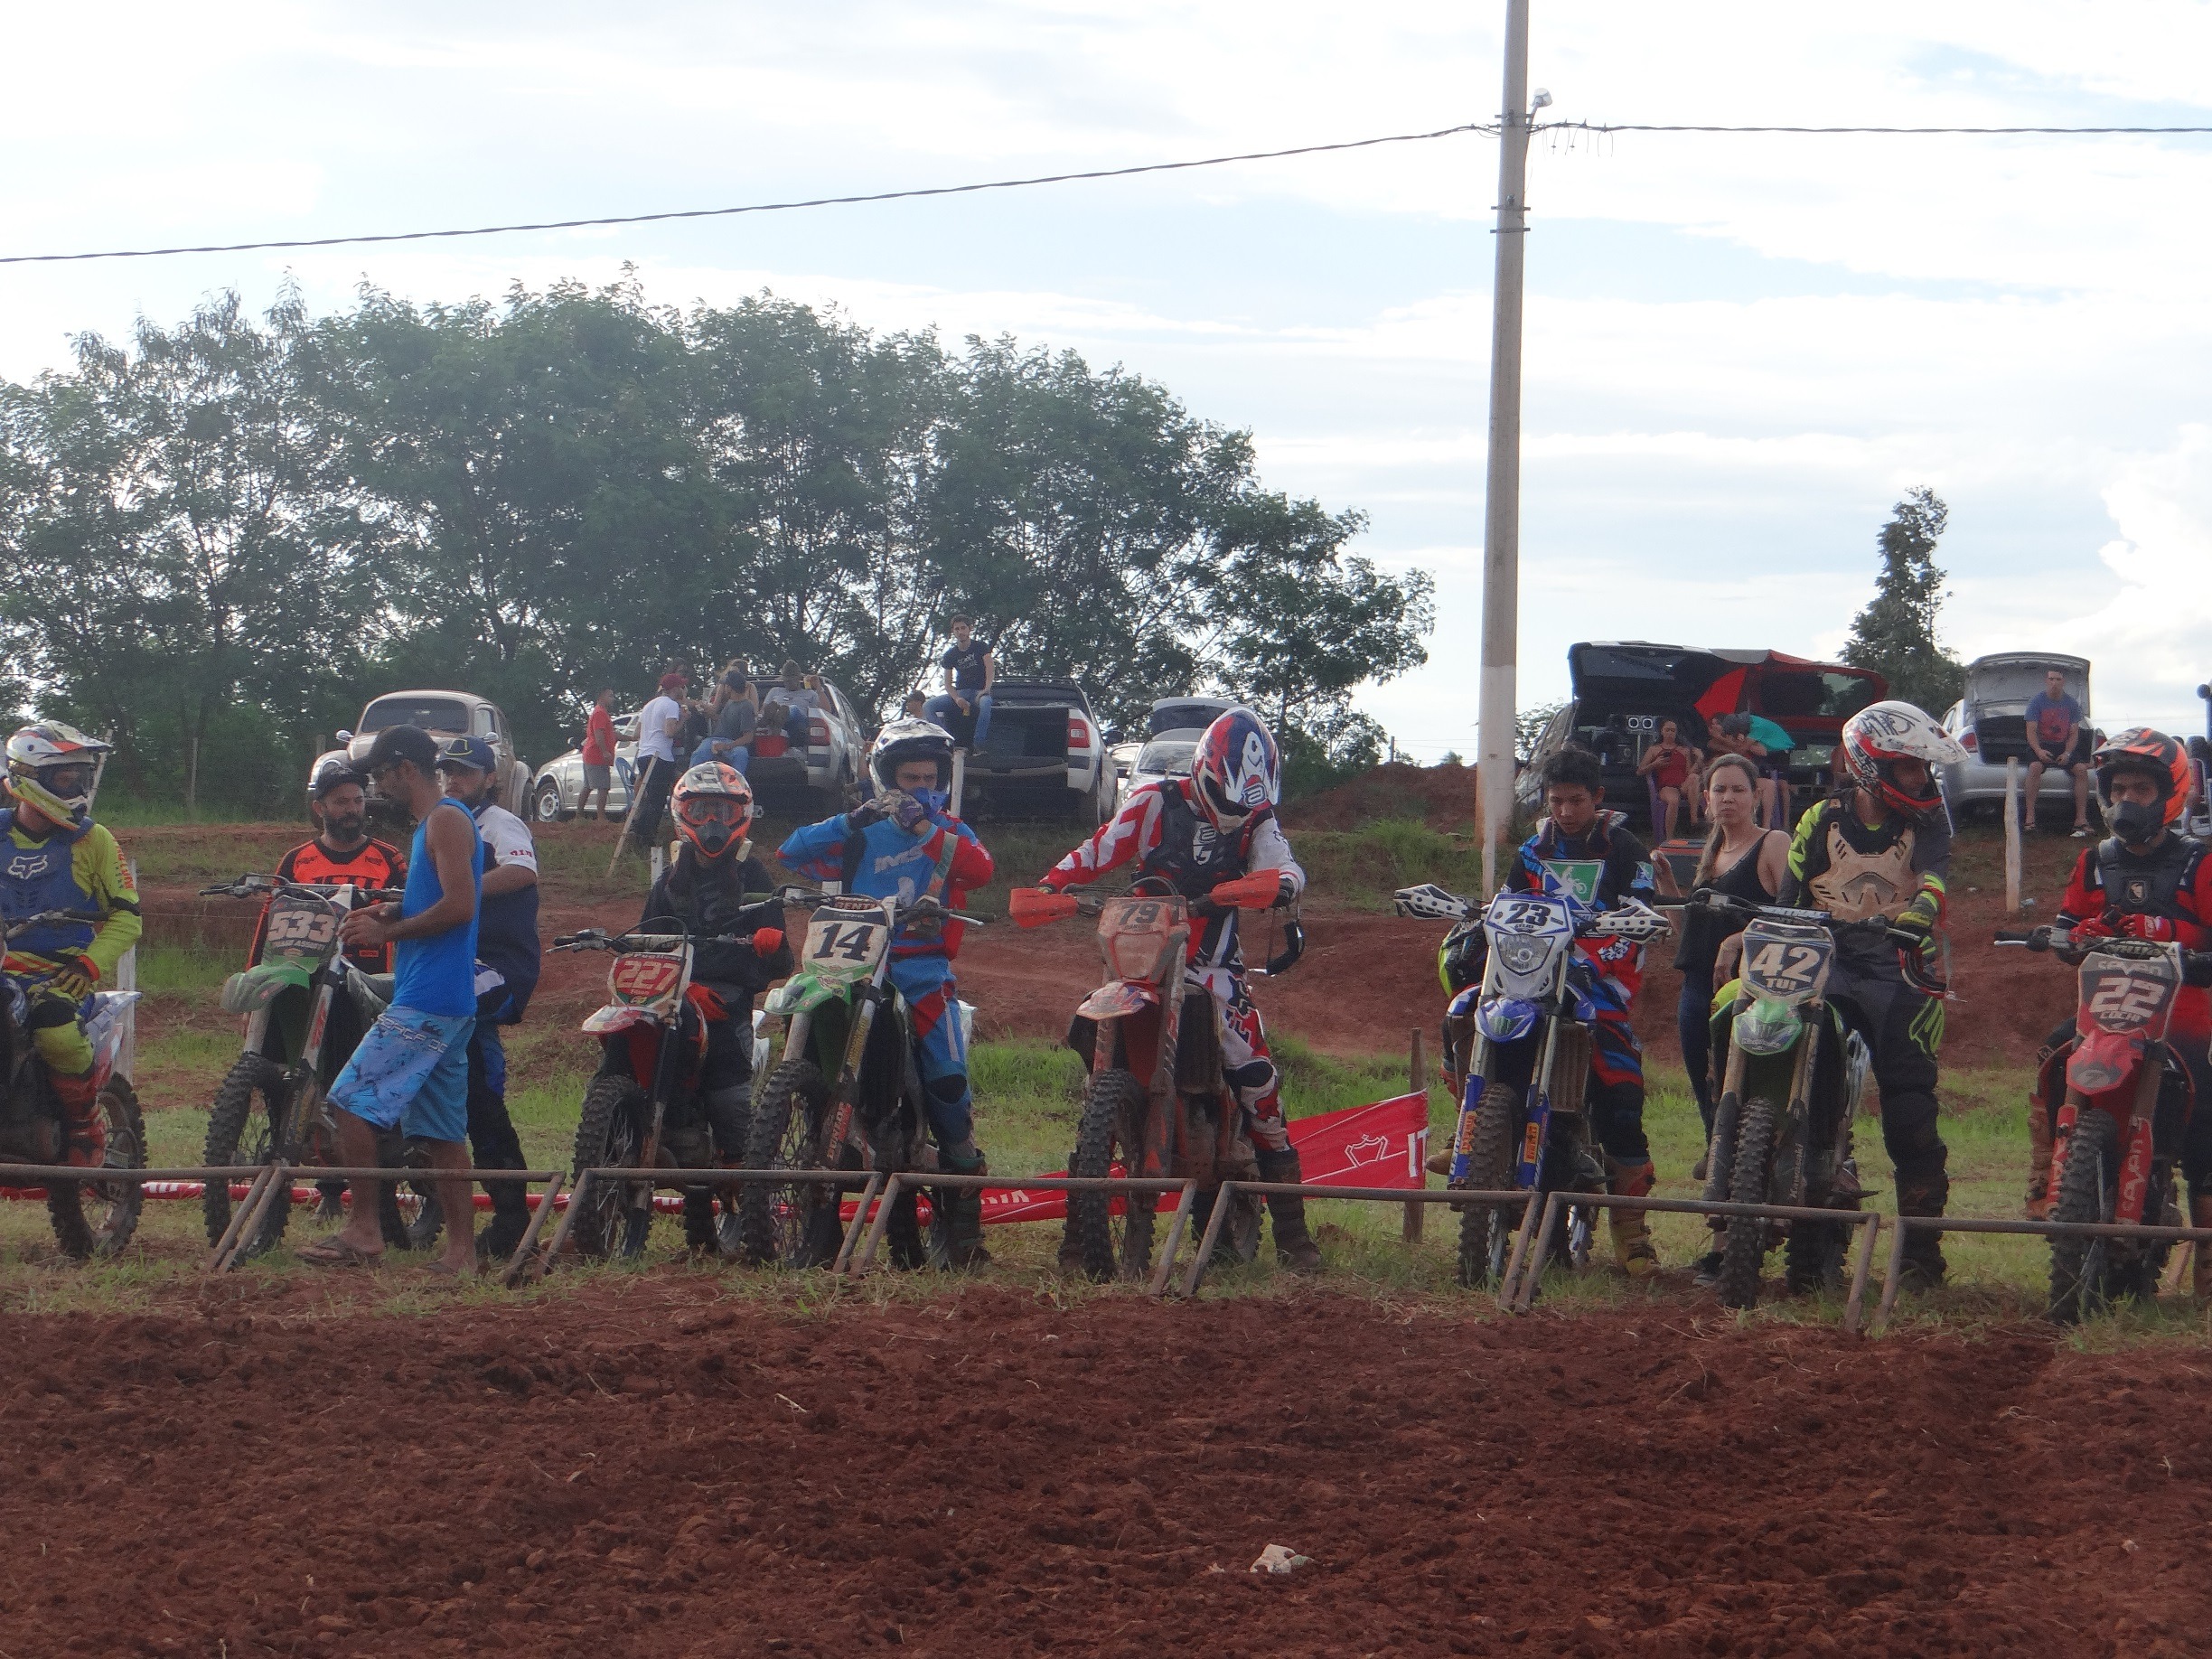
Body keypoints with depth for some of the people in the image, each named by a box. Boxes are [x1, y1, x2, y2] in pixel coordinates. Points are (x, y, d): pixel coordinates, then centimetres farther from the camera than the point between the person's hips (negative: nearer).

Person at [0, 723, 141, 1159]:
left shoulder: (92, 840, 6)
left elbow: (126, 916, 4)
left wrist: (90, 963, -12)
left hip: (64, 971, -3)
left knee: (57, 1032, -37)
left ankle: (86, 1138, -14)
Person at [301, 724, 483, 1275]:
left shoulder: (446, 820, -11)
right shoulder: (432, 823, 20)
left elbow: (459, 905, -21)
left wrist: (390, 932, -12)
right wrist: (391, 914, 12)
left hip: (425, 1002, -11)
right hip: (451, 1001, 11)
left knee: (351, 1101, -12)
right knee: (441, 1129, 9)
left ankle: (362, 1231, -11)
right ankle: (462, 1250, 8)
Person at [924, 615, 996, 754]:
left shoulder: (980, 646, 2)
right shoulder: (950, 654, 8)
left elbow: (990, 669, -9)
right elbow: (948, 683, 4)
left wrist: (986, 690, -26)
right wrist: (957, 699, -17)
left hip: (979, 692, -4)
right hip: (959, 693, 4)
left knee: (985, 704, -43)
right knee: (927, 707, -21)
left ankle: (977, 745, -43)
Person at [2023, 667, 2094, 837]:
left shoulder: (2071, 704, 4)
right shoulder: (2036, 701, -4)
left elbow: (2074, 733, 4)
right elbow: (2031, 732, -8)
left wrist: (2067, 754, -15)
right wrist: (2038, 751, -26)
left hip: (2064, 746, 2)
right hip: (2042, 746, -2)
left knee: (2081, 769, -24)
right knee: (2035, 767, -34)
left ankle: (2081, 819, -22)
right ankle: (2029, 818, -35)